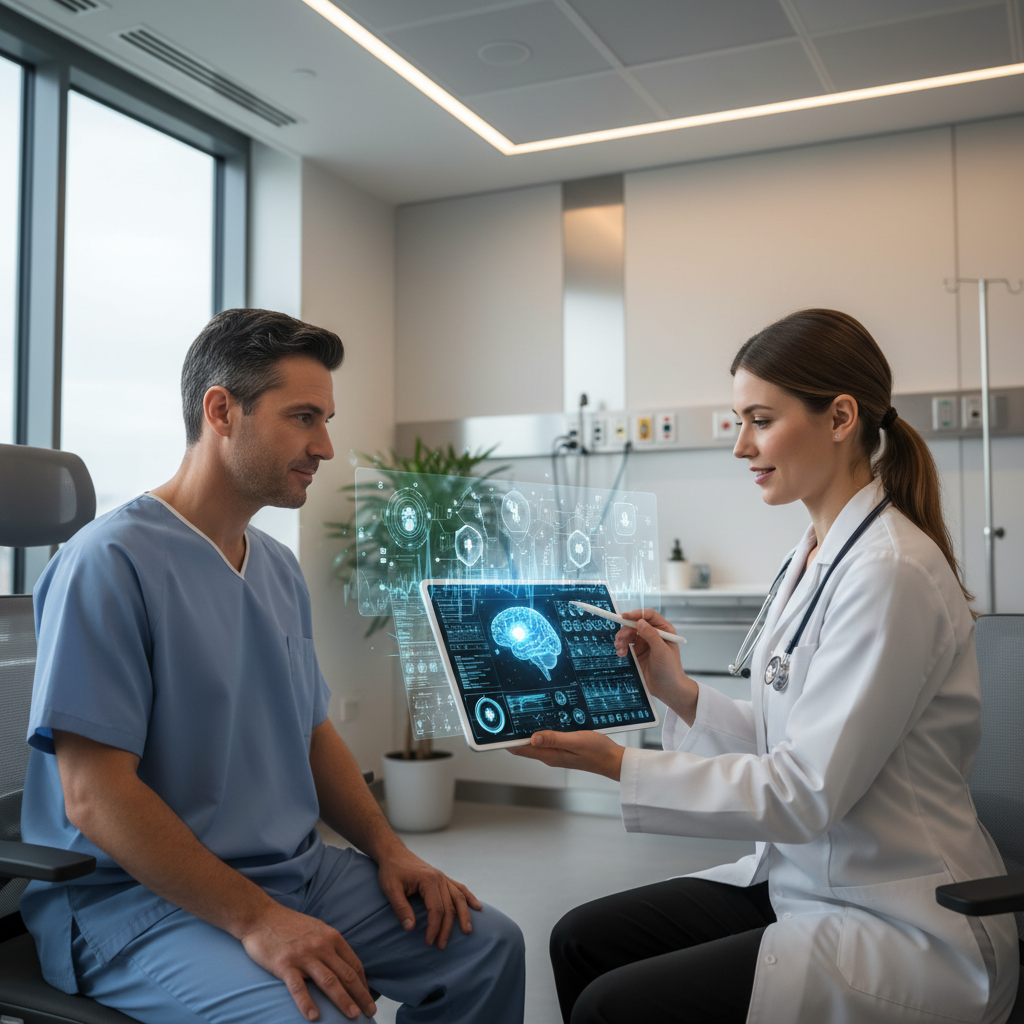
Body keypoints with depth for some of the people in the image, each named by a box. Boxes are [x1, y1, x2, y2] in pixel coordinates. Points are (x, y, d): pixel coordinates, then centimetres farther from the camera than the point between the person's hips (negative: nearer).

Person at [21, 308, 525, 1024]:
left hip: (297, 870, 8)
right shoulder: (111, 563, -16)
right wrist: (255, 919, -24)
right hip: (140, 899, -7)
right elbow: (94, 796, -21)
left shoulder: (280, 570, 11)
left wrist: (389, 850, 4)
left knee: (488, 945, 2)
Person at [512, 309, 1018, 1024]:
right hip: (801, 880, 9)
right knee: (582, 940, 4)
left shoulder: (891, 573, -22)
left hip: (902, 932, -9)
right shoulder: (818, 556, 8)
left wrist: (620, 765, -22)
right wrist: (681, 693, -2)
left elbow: (807, 791, -23)